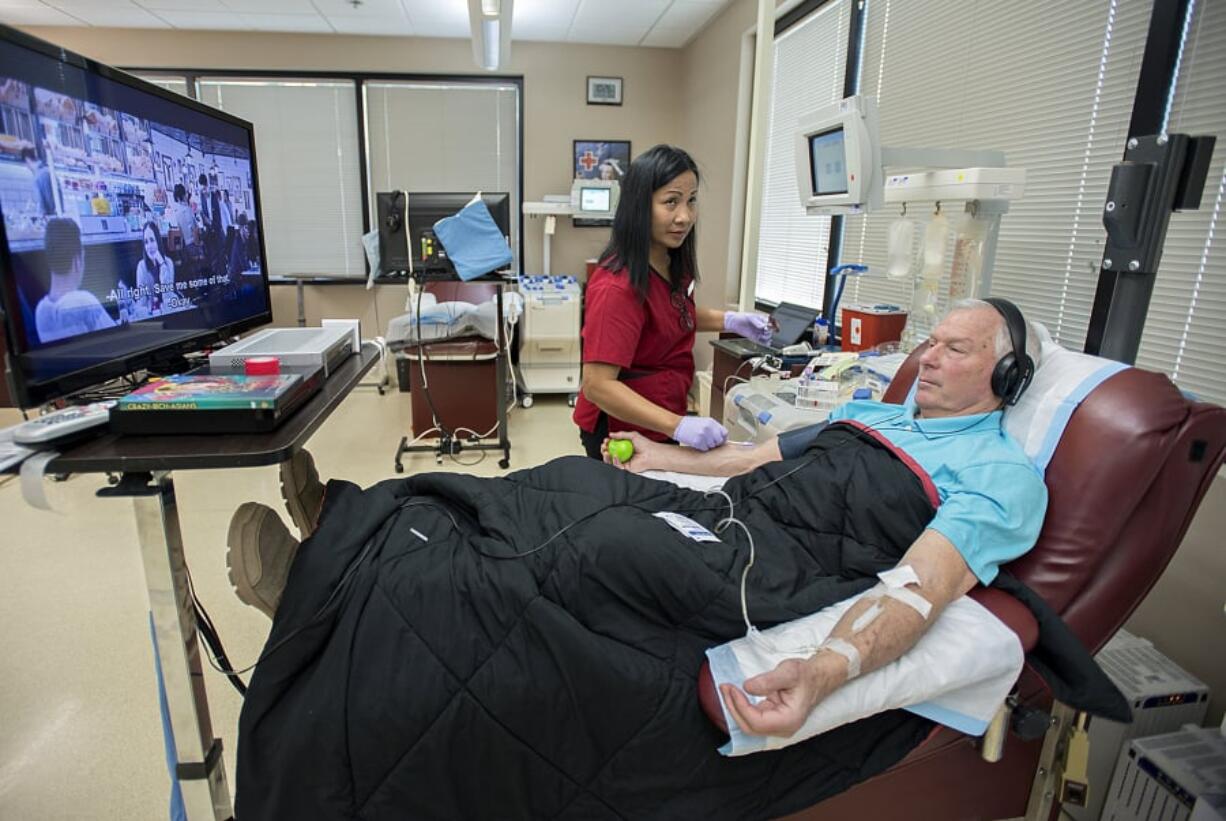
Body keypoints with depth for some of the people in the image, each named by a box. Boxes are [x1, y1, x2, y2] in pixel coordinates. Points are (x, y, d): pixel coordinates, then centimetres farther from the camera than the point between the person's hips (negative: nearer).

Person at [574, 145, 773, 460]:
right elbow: (597, 385, -31)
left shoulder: (673, 262, -1)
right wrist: (678, 425, -39)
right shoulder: (617, 286, -27)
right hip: (621, 430, -8)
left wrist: (729, 321, 3)